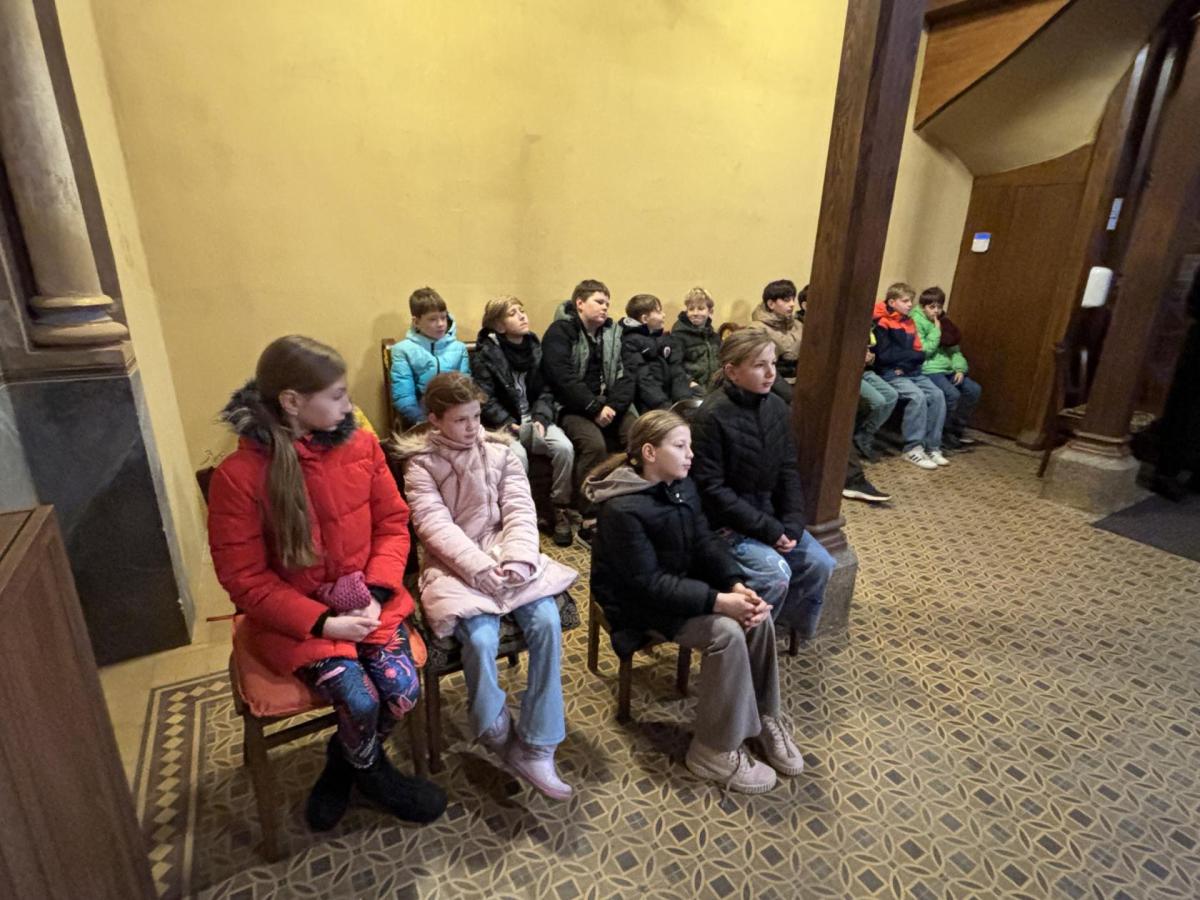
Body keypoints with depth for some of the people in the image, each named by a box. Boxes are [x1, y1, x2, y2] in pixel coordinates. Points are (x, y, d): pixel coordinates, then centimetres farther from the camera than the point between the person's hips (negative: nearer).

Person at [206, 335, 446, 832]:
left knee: (403, 689, -14)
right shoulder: (238, 475, -16)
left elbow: (393, 524, 1)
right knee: (360, 701, -19)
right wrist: (321, 622, -17)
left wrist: (375, 594, -12)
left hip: (366, 597, 3)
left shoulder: (361, 445, -6)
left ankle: (342, 762, 21)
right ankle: (374, 774, 19)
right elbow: (245, 579, -11)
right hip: (291, 614, -3)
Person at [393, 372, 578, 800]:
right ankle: (498, 737, 3)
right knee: (481, 639, -27)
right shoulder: (421, 463, 1)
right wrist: (480, 567, -23)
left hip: (507, 556, 3)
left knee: (547, 621, -22)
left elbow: (520, 510, 0)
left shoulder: (500, 451, 9)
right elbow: (435, 526, -11)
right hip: (455, 566, -3)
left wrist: (517, 558, -18)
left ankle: (535, 746, -9)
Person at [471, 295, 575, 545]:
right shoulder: (485, 355, -7)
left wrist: (541, 418, -9)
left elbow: (546, 390, 7)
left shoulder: (534, 347, 8)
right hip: (502, 425, -4)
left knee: (564, 447, -23)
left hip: (533, 419, 4)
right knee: (518, 455, -35)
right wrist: (509, 424, -20)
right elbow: (485, 399, -11)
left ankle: (561, 509, -7)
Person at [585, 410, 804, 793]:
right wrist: (718, 601, -30)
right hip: (639, 601, -7)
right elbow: (648, 582, -27)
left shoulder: (682, 487, 0)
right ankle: (716, 750, -7)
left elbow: (706, 543, 0)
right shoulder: (622, 509, -26)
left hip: (682, 584, 8)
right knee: (726, 633, -24)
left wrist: (737, 586, -18)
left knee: (758, 617, -12)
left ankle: (763, 717, 8)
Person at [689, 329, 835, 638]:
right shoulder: (712, 416, -20)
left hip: (770, 512, 7)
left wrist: (792, 523, -8)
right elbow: (712, 488, -21)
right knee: (776, 574, -22)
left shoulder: (777, 407, 1)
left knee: (820, 564, -2)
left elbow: (788, 471, 5)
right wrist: (766, 529, -20)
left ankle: (787, 628, 20)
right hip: (727, 521, -7)